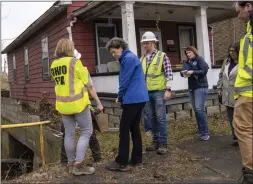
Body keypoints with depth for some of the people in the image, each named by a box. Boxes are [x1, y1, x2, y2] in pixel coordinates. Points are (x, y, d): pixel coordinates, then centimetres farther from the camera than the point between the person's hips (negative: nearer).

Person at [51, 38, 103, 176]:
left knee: (69, 134, 13)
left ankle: (71, 163, 22)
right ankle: (78, 165, -1)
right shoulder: (74, 62, -11)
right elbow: (88, 84, -8)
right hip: (78, 103, -6)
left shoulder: (53, 65, 8)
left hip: (62, 104, 6)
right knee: (86, 132, 4)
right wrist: (98, 102, -3)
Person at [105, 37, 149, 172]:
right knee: (134, 128, 13)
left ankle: (122, 162, 0)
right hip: (139, 98, 10)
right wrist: (122, 96, 14)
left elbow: (125, 81, -14)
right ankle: (137, 158, 19)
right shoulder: (129, 57, 19)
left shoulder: (128, 58, -13)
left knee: (124, 129, -5)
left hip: (133, 99, -10)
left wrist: (119, 97, -1)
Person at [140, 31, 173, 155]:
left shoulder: (162, 56, -3)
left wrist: (168, 90, -13)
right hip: (147, 92, 5)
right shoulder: (142, 59, 11)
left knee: (160, 118, -2)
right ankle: (156, 141, 22)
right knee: (152, 118, 11)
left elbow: (169, 74, -7)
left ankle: (163, 143, 7)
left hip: (159, 91, -5)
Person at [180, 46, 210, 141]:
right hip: (191, 88, 6)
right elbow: (182, 71, 5)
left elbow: (204, 71, -12)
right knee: (195, 110, 9)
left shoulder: (199, 59, -2)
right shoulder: (187, 62, 14)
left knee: (199, 109, -14)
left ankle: (205, 132, -9)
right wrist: (183, 72, -18)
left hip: (201, 87, -6)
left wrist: (192, 72, -19)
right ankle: (200, 130, 20)